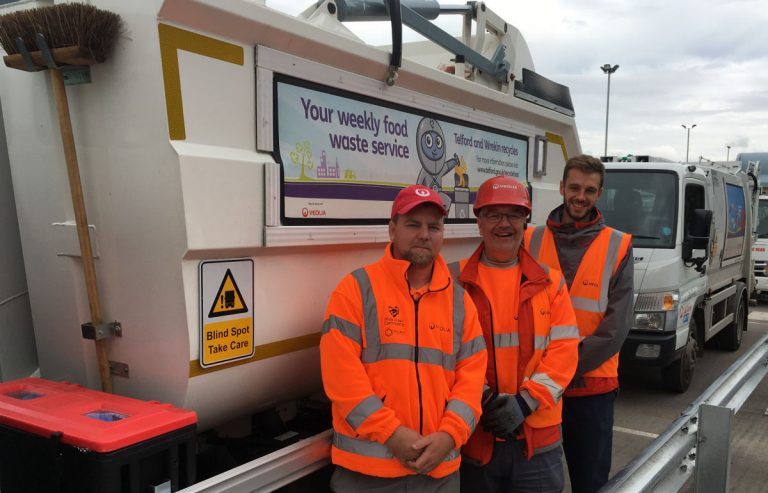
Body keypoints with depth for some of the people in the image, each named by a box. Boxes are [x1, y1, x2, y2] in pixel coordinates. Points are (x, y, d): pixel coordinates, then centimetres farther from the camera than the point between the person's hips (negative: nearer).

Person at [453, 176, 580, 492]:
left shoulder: (550, 282, 4)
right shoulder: (455, 281, -2)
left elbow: (563, 350, -2)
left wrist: (525, 402, -12)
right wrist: (479, 399, -16)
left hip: (538, 437, 2)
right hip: (471, 433, -1)